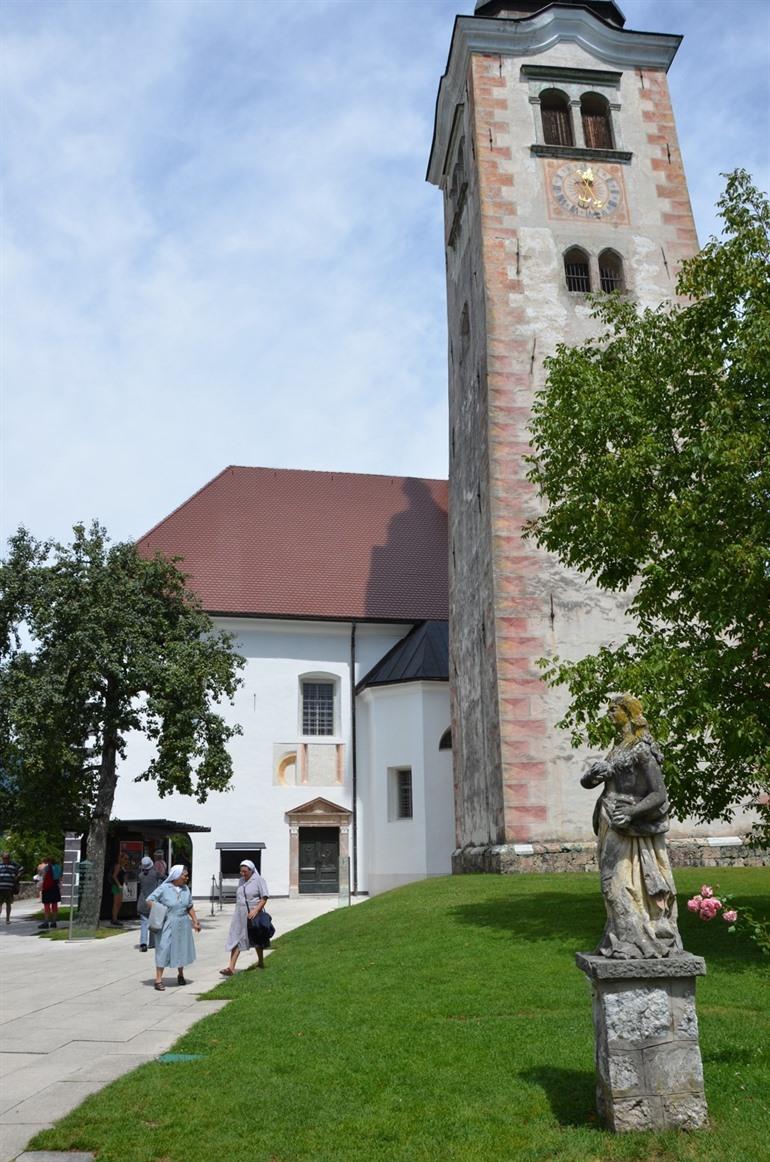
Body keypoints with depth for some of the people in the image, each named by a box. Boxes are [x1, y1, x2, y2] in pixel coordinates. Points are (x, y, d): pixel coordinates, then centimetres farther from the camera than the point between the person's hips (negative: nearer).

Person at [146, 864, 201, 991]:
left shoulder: (186, 889, 5)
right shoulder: (164, 888, -11)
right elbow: (149, 900, -7)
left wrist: (195, 922, 11)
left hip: (182, 925, 5)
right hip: (167, 925, -5)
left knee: (182, 949, 14)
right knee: (163, 950, -6)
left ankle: (180, 974, 35)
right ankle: (158, 979, 3)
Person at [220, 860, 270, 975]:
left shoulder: (259, 880, -10)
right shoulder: (242, 880, 9)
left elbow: (264, 898, -14)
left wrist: (256, 910, -25)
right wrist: (237, 911, 15)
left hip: (253, 915, -5)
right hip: (240, 916, 5)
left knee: (257, 941, 12)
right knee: (236, 940, -4)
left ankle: (261, 963, 30)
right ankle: (231, 968, -6)